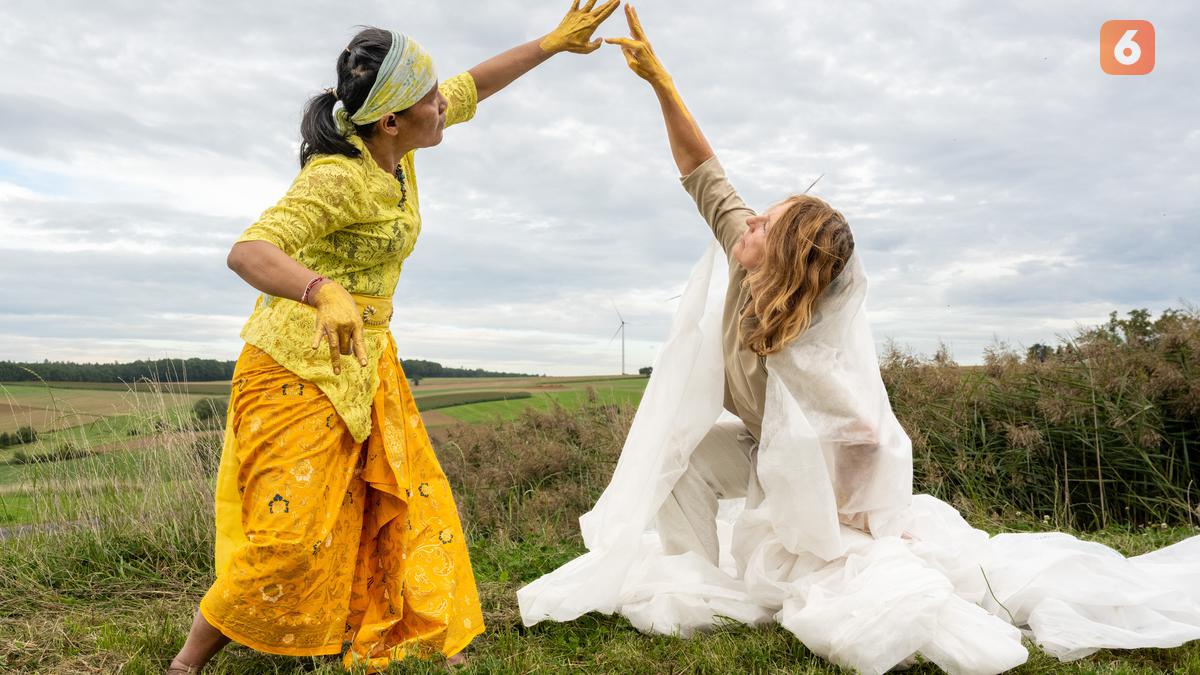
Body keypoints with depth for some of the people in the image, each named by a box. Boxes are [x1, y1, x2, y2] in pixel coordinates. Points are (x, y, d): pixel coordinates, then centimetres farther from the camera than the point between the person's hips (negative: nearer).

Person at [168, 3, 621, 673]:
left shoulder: (395, 146, 0)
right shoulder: (338, 178, -24)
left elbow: (474, 85, 13)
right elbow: (248, 251, -36)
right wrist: (326, 293, -55)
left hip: (367, 362, 9)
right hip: (301, 367, -8)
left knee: (406, 504, 10)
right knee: (289, 533, -7)